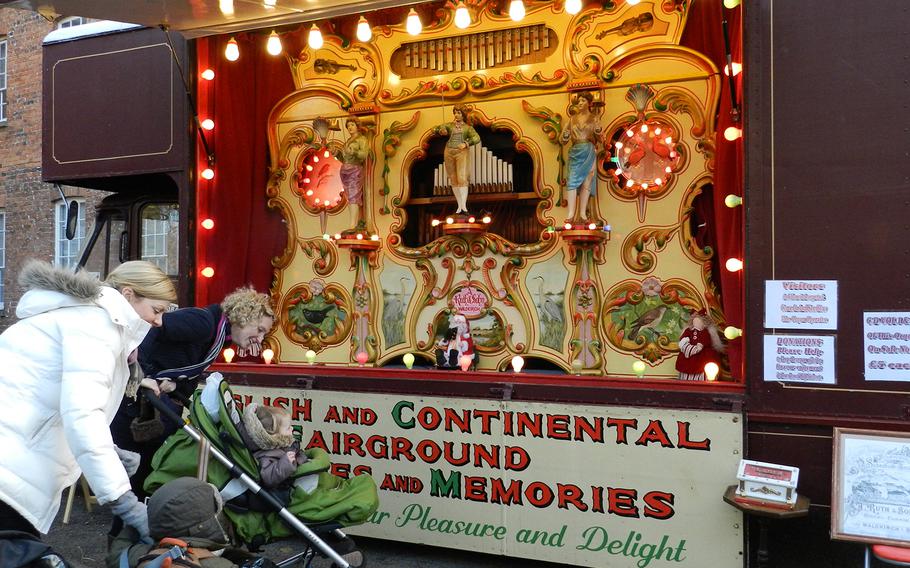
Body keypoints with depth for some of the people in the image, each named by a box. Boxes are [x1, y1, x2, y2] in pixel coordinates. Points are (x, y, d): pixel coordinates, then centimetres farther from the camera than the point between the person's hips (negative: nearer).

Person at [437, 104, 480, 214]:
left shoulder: (468, 127, 9)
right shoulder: (449, 125, 15)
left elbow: (477, 138, -4)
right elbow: (437, 129, 10)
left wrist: (466, 144, -20)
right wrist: (441, 131, -14)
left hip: (462, 153, -3)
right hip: (449, 153, 3)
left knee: (462, 178, -16)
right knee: (453, 179, 2)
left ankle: (464, 205, -21)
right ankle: (459, 205, 8)